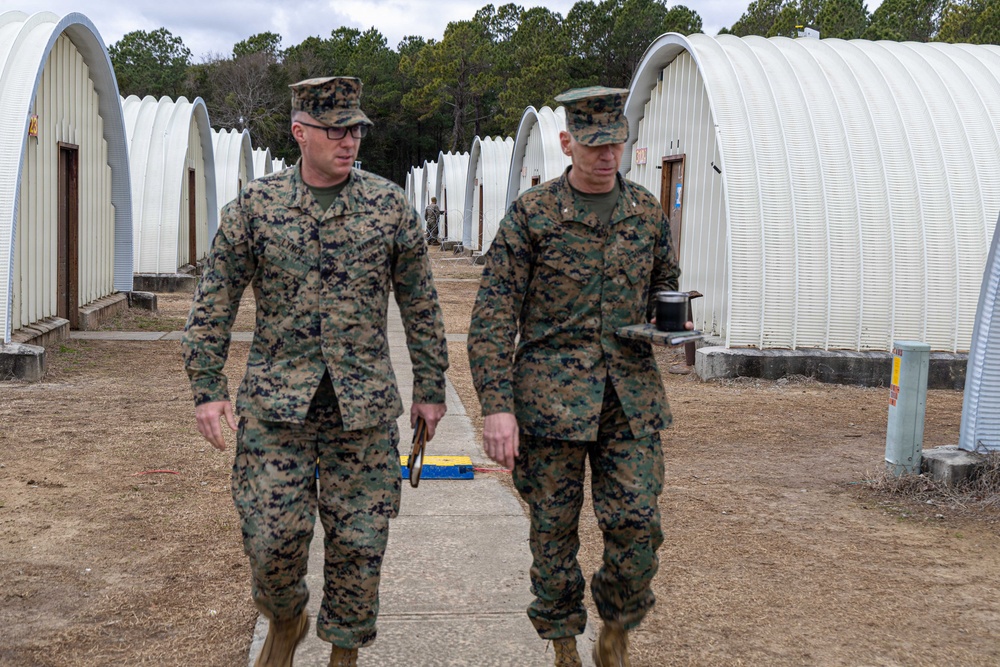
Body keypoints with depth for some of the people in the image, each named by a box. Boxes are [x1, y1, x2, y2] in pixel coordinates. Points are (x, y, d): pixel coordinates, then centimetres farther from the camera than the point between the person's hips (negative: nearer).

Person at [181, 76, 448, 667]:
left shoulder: (390, 205, 2)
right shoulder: (256, 205, 1)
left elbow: (422, 306, 7)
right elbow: (214, 302, 4)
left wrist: (430, 389, 7)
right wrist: (207, 389, -2)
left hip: (364, 403, 1)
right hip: (277, 399, 0)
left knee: (359, 539, 5)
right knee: (273, 534, -2)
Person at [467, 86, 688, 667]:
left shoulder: (648, 212, 9)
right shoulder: (531, 214, -3)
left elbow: (664, 287, 23)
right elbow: (494, 316, -6)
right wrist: (497, 405, -13)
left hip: (631, 394, 3)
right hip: (552, 394, -2)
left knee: (638, 522, -4)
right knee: (554, 530, 5)